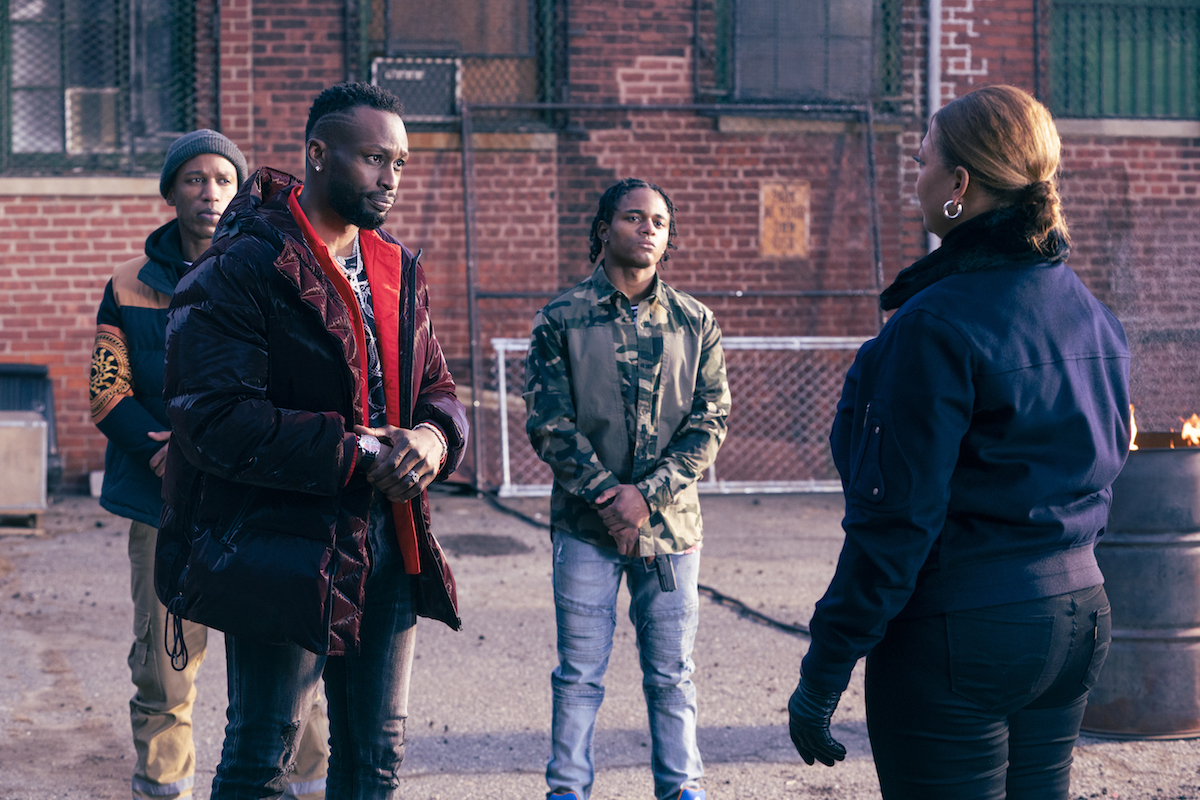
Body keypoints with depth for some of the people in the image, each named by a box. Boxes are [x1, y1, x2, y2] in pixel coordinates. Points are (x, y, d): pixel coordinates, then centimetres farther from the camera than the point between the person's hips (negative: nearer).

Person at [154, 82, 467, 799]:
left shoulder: (400, 271, 13)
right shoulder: (243, 267, -11)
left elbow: (438, 391, 17)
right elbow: (214, 419, -18)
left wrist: (431, 436, -8)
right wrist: (355, 456, -19)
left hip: (390, 545, 7)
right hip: (284, 546, -7)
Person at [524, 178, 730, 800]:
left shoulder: (695, 323, 5)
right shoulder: (561, 319, 0)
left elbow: (709, 424, 0)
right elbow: (549, 422, -5)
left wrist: (647, 494, -11)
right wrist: (605, 494, -13)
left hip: (670, 522, 2)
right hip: (586, 524, -2)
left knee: (671, 674, 9)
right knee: (579, 675, 4)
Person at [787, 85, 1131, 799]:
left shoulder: (937, 326, -18)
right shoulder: (1092, 315, 7)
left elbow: (895, 519, -19)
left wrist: (822, 677, -13)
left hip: (959, 633, -8)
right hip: (1078, 616, 8)